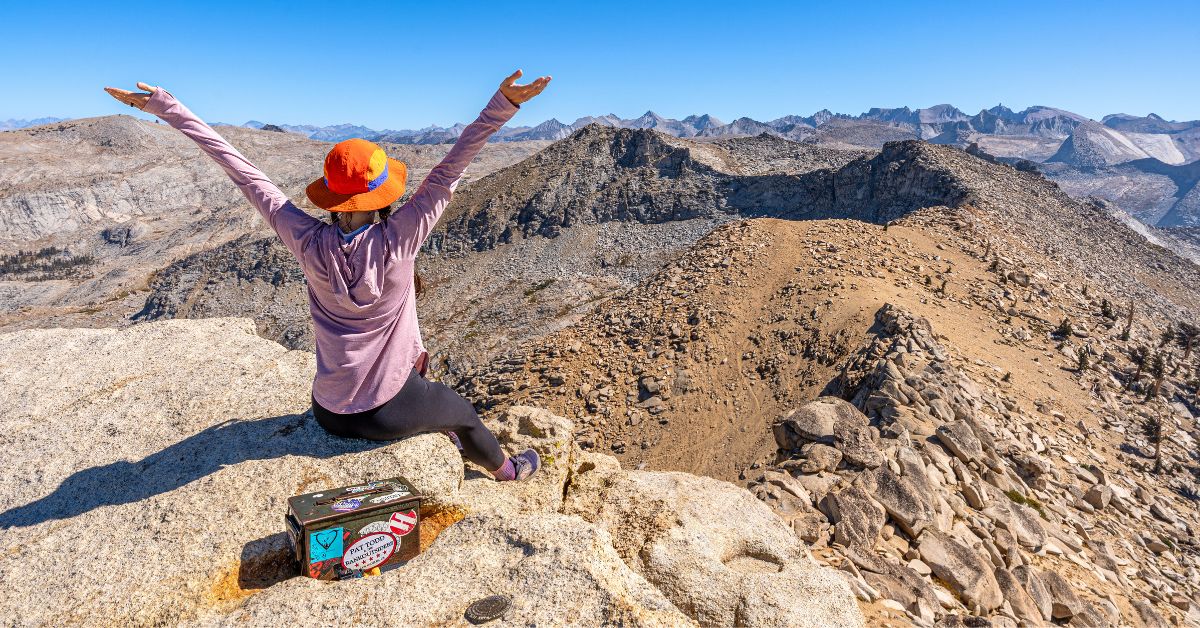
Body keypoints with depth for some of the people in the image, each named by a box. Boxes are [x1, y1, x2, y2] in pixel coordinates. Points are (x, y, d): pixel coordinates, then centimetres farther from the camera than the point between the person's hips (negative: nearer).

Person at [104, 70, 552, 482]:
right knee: (464, 413, 25)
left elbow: (244, 173, -7)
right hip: (392, 413, -4)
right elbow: (449, 171, -23)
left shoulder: (309, 244, -15)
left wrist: (167, 108, 2)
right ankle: (507, 470, 53)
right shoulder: (398, 239, -23)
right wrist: (501, 106, -23)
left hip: (330, 412, 4)